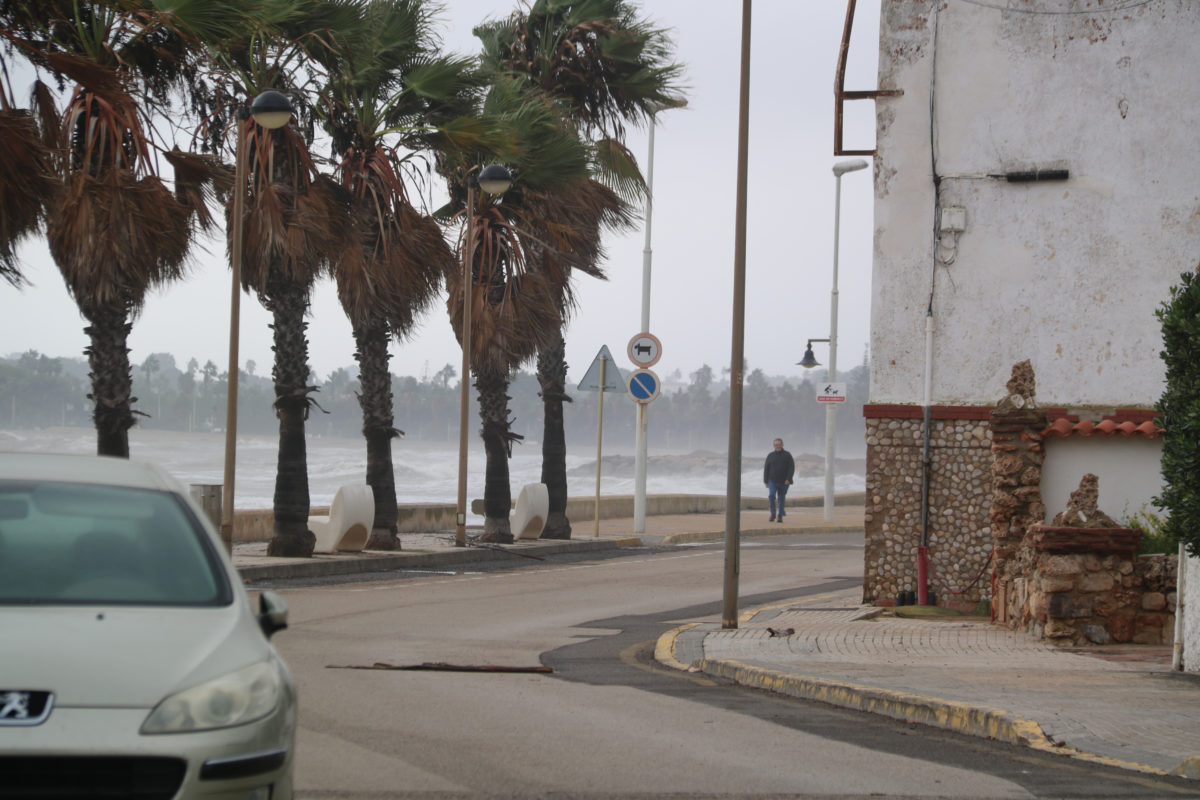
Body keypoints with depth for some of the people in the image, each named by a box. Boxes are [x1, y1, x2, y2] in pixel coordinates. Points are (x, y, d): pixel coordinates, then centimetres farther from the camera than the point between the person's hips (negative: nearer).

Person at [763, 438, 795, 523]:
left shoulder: (787, 455, 1)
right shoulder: (770, 455, 5)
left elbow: (792, 468, -4)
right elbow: (766, 469, 9)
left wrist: (788, 479, -16)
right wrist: (765, 481, 4)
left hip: (783, 482, 0)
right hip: (773, 481, 0)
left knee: (781, 499, 4)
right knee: (771, 495, -19)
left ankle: (780, 516, 14)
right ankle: (773, 514, -7)